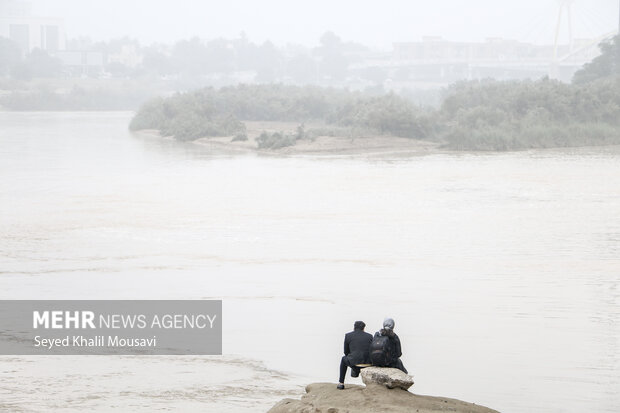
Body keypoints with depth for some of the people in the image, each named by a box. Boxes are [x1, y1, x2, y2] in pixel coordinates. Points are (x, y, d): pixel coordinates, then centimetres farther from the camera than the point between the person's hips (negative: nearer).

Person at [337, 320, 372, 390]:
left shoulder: (348, 335, 6)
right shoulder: (369, 336, 10)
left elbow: (346, 352, 14)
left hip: (354, 362, -1)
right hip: (368, 363, 1)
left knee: (344, 359, 34)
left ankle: (341, 383, 33)